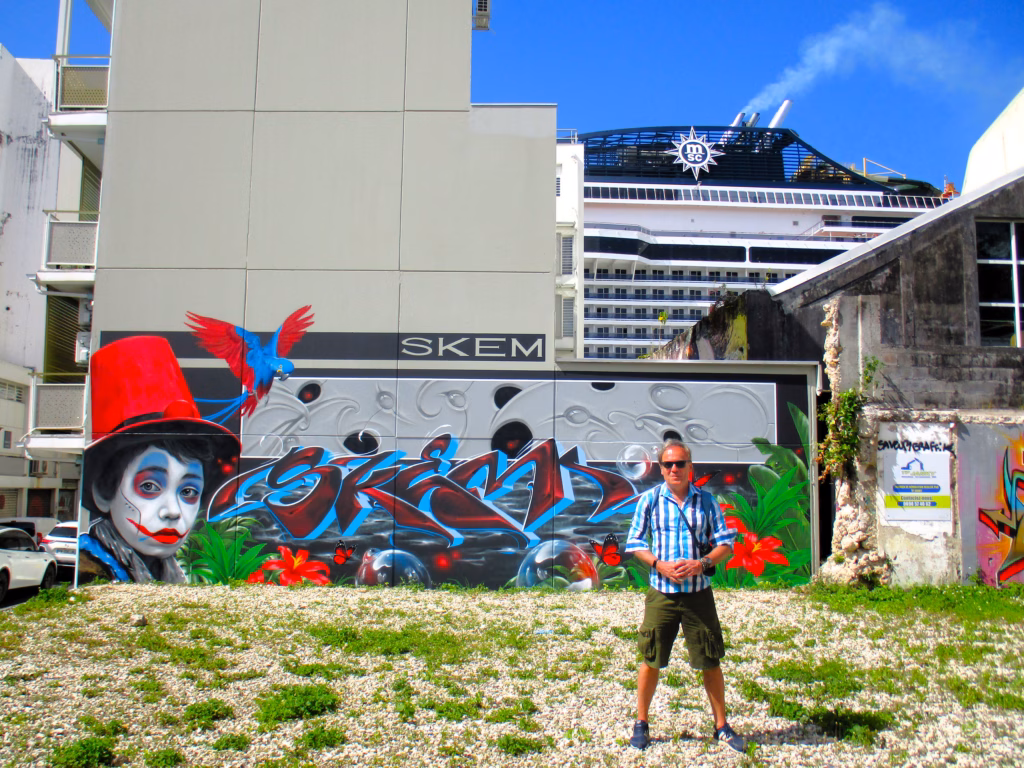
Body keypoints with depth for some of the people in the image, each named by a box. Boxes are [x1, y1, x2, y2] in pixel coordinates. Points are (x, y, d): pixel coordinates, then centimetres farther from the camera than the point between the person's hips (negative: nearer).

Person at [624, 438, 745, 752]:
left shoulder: (706, 501, 4)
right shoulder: (650, 500, 1)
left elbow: (726, 543, 6)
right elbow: (634, 543, 5)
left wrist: (703, 564, -12)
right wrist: (659, 565, -11)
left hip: (698, 592, 1)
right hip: (661, 593, -1)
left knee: (711, 662, 6)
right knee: (651, 660, 5)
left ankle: (722, 726, 22)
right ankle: (641, 723, 22)